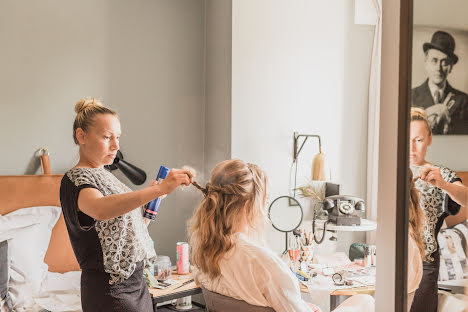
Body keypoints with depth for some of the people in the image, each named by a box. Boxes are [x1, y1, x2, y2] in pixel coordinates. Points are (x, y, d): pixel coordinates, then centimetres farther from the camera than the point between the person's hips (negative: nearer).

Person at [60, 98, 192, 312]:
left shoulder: (104, 174, 13)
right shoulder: (75, 179, -15)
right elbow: (100, 209, -39)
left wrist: (147, 197, 6)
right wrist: (159, 189, -46)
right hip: (110, 293, -8)